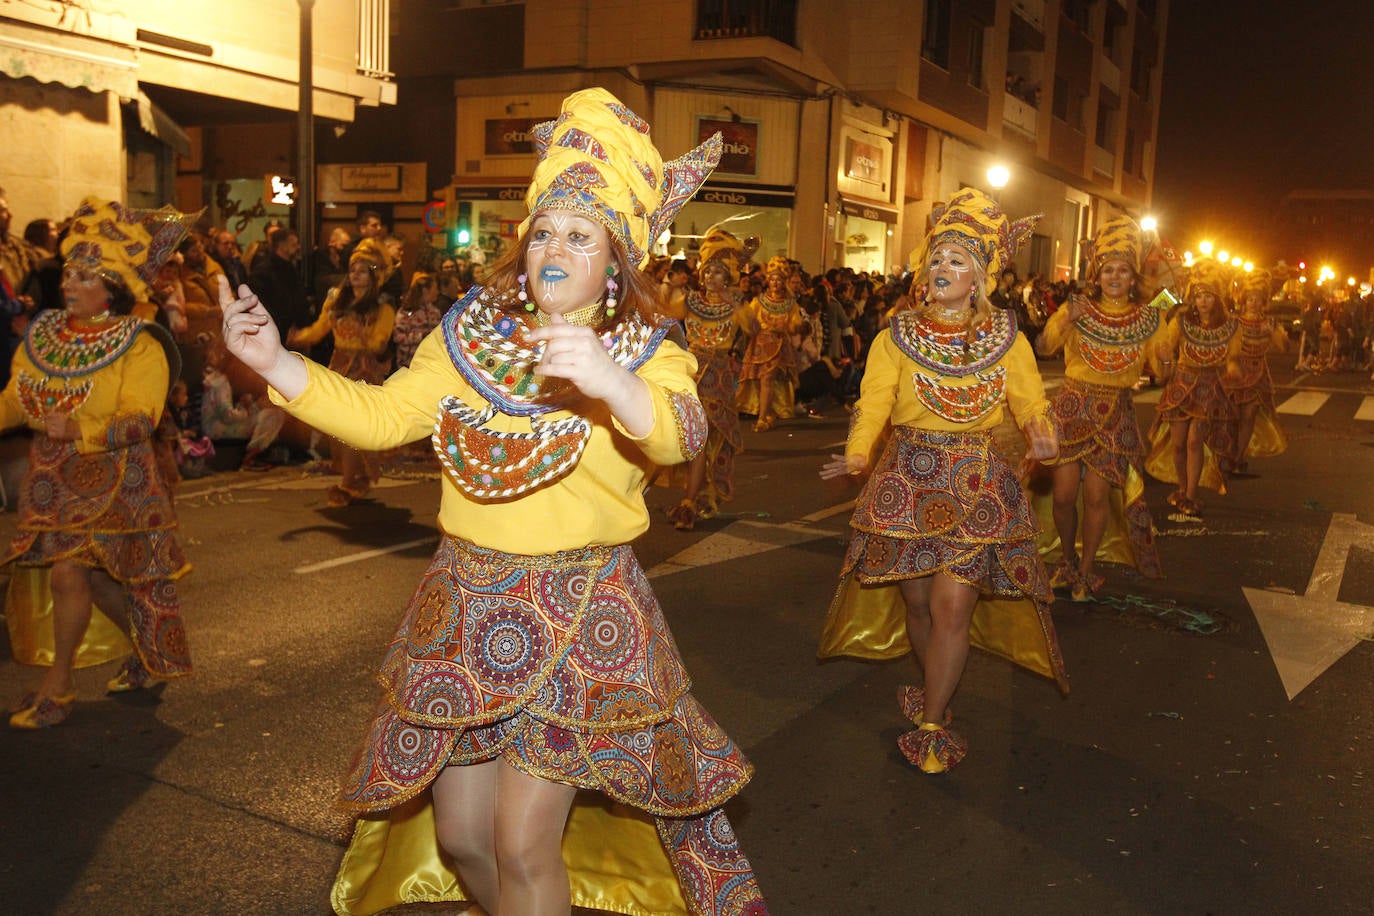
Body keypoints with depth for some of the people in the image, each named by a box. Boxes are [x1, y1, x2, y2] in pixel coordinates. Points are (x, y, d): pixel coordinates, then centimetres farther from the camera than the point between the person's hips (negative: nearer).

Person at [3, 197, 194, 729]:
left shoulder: (139, 346, -14)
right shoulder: (44, 332, 5)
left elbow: (139, 421, -23)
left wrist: (78, 432, -36)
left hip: (111, 479, -6)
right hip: (54, 478, 6)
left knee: (69, 571, -11)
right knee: (93, 574, 14)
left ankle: (58, 684, 7)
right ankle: (148, 650, 34)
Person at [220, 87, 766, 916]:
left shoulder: (649, 355, -5)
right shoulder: (472, 335, 7)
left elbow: (679, 434, -26)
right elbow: (382, 416, 6)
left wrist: (613, 384, -47)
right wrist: (276, 362, -6)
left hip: (580, 615, -4)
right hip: (466, 604, 4)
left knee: (522, 844, -4)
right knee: (459, 835, 13)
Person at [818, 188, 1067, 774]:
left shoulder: (1007, 341, 4)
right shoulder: (895, 339, 2)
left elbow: (1031, 403, 4)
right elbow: (872, 406, -6)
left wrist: (1040, 433, -19)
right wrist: (857, 454, -24)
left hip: (978, 485, -1)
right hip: (907, 479, 1)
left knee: (952, 603, -9)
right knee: (917, 599, 7)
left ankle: (931, 723, 7)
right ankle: (937, 691, 34)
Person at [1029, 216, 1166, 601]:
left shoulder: (1147, 318, 2)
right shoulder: (1078, 309, -1)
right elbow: (1042, 348, -11)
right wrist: (1066, 321, -25)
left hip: (1114, 415, 0)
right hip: (1071, 409, 0)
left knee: (1096, 497, -1)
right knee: (1062, 495, -1)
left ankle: (1086, 570, 20)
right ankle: (1067, 559, 27)